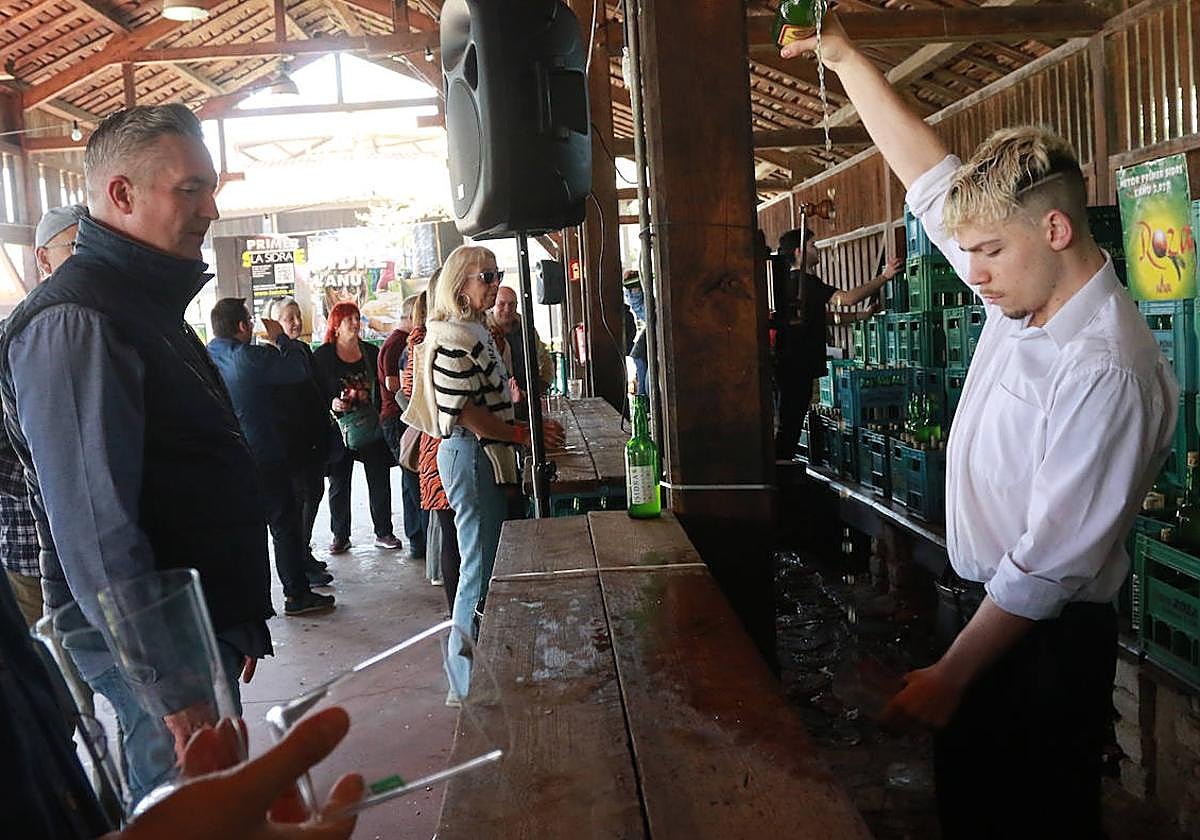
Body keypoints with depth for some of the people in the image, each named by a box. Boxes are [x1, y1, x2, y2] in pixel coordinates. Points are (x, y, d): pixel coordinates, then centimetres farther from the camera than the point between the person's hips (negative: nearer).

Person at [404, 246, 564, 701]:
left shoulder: (476, 331, 16)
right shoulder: (453, 339, -16)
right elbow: (465, 413, -21)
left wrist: (529, 425, 13)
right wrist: (524, 434, -18)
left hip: (487, 457, 10)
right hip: (470, 455, -10)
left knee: (484, 563, 15)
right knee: (481, 566, -5)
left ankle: (470, 673, 27)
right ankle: (469, 683, 6)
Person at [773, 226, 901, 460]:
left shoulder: (792, 282, 19)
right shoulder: (804, 281, -14)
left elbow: (822, 317, 23)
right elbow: (847, 298, -19)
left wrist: (861, 315, 21)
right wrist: (884, 277, -10)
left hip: (788, 365, 10)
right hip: (796, 367, -10)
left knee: (790, 424, 13)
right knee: (790, 425, -7)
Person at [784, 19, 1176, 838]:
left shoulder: (1105, 370, -25)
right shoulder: (1023, 294, -1)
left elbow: (1055, 562, -25)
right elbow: (931, 173, 7)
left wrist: (950, 673, -21)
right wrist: (843, 54, 10)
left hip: (1048, 637, -8)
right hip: (990, 607, 8)